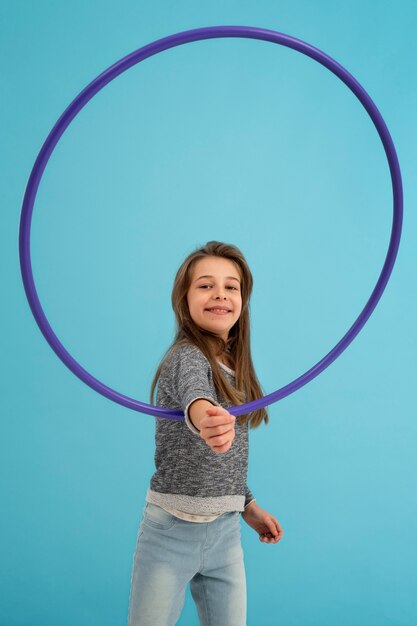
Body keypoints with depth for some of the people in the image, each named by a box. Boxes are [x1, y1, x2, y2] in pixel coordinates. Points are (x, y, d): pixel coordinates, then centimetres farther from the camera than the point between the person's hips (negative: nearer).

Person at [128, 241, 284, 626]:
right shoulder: (187, 357, -14)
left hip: (226, 532, 7)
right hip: (172, 533, -6)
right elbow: (194, 393, -40)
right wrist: (204, 416, -60)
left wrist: (249, 506, 18)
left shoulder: (233, 366, 9)